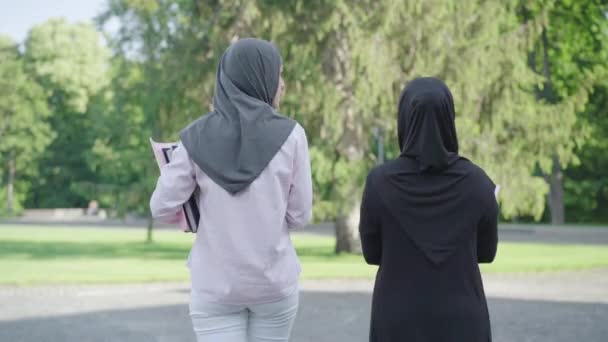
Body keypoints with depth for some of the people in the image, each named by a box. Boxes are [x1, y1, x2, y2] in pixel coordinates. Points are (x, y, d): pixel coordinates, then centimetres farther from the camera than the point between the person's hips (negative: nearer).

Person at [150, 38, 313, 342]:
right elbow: (299, 215, -3)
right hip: (274, 279, 0)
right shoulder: (290, 134, -7)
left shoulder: (197, 137, -4)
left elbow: (162, 208, -4)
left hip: (215, 285, 0)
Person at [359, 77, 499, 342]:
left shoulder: (379, 182, -11)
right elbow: (486, 251, 4)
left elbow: (372, 253, 1)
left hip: (398, 320, 0)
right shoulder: (476, 182, -8)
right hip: (461, 320, 0)